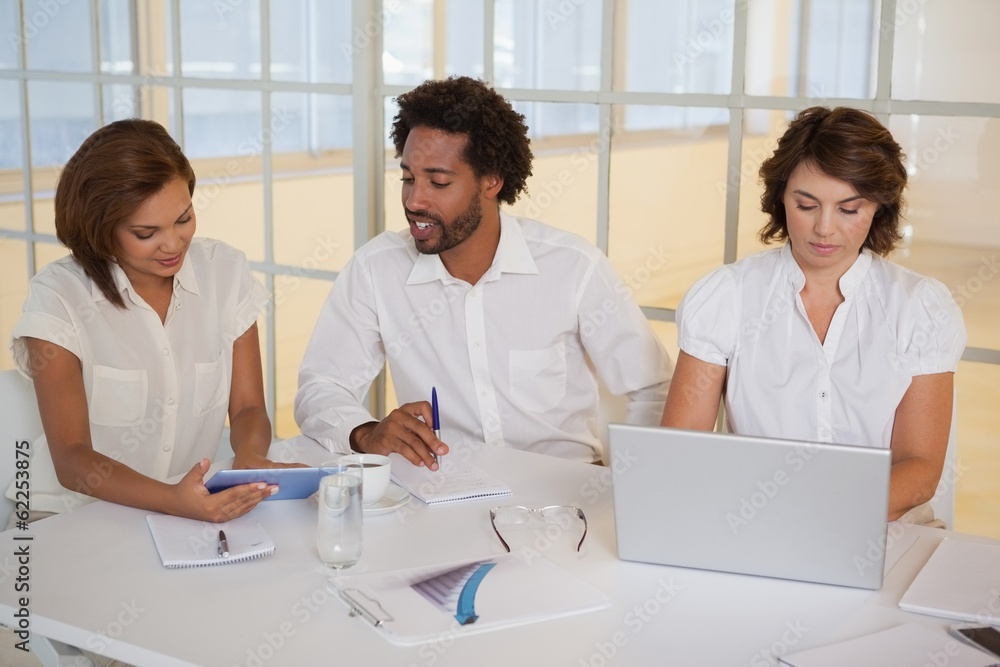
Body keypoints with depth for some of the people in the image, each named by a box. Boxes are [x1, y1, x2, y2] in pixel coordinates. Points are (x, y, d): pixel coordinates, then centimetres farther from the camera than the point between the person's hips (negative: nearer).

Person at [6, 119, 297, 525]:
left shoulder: (225, 272, 2)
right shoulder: (58, 297, -9)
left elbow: (248, 408, 5)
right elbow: (71, 459, -13)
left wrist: (248, 456, -19)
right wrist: (173, 500, -31)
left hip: (198, 506, 4)